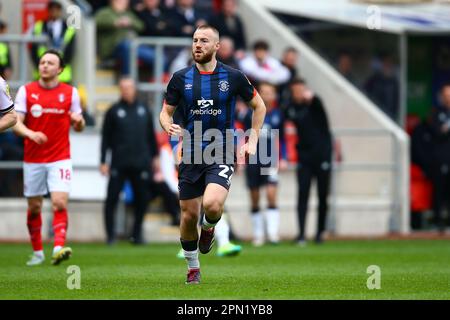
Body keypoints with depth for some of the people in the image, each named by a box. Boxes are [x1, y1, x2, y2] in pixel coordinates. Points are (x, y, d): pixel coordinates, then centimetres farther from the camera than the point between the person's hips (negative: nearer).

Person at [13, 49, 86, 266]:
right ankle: (37, 252, 21)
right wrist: (30, 133, -25)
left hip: (60, 159, -1)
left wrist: (78, 121, -15)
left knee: (60, 203, -17)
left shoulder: (70, 92, 3)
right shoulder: (26, 91, 1)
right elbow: (16, 123, -5)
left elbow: (78, 126, 9)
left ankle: (58, 248, -25)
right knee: (34, 207, 7)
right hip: (33, 159, 1)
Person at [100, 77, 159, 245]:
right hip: (119, 164, -3)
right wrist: (103, 161, -2)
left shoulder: (144, 110, 11)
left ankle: (137, 233, 18)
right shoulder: (114, 111, 3)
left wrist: (154, 157, 17)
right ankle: (110, 235, 1)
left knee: (142, 199, 4)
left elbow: (151, 135, 18)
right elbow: (105, 138, 2)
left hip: (141, 163, 3)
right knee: (112, 198, -7)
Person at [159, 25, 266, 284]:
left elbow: (259, 106, 12)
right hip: (191, 155, 2)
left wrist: (252, 141, 4)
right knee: (189, 215, 4)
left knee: (212, 204, -26)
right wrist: (168, 126, -14)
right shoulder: (181, 78, 2)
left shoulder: (233, 77, -2)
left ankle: (209, 228, 11)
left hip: (222, 154, -2)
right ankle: (193, 268, 26)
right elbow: (166, 111, 10)